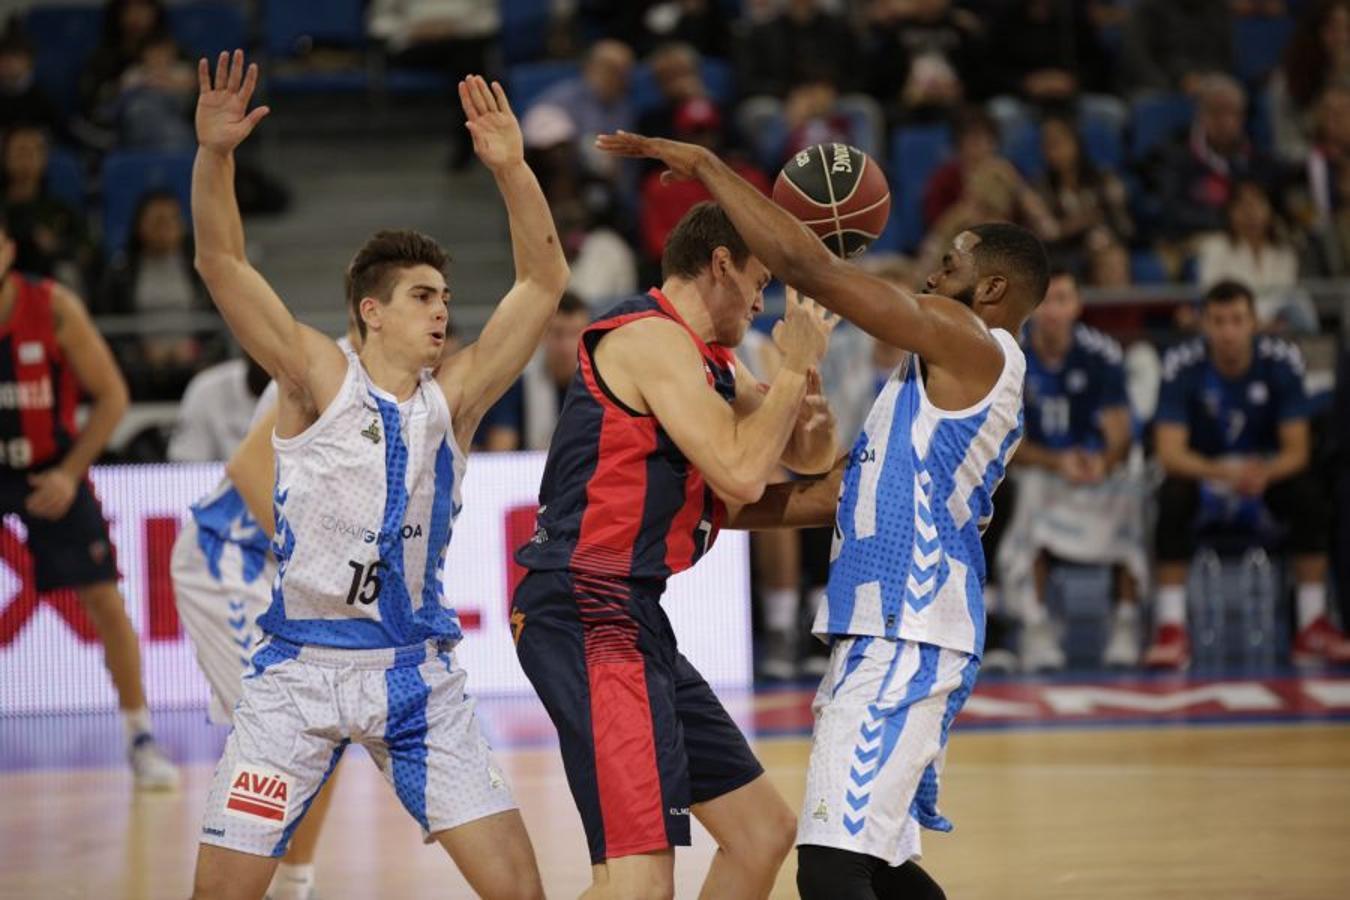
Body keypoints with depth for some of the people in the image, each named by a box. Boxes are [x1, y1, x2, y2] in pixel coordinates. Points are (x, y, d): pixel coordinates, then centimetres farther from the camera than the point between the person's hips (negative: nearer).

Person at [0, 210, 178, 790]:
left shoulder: (54, 309, -16)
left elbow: (111, 396, -8)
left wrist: (70, 472, -16)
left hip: (49, 470, 0)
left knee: (103, 598, -3)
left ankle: (141, 740, 10)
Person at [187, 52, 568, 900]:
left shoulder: (452, 397, 4)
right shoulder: (319, 380, -4)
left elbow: (545, 280, -1)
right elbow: (223, 264, -14)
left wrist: (511, 169, -14)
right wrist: (214, 155, -28)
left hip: (416, 671, 2)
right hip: (301, 667, -2)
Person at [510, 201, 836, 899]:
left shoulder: (708, 361, 19)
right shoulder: (652, 337, -11)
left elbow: (810, 455, 25)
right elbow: (741, 472, -19)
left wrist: (806, 365, 6)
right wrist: (794, 367, -6)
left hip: (633, 621, 11)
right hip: (588, 615, -11)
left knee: (762, 831, 16)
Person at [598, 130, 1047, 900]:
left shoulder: (965, 343, -7)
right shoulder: (961, 379, 23)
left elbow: (808, 266, -15)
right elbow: (829, 495, 24)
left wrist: (707, 166, -7)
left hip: (905, 641, -11)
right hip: (888, 635, 11)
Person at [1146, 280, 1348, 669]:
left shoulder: (1282, 360, -14)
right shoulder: (1182, 365, -18)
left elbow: (1297, 450, -13)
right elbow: (1170, 452, -24)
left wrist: (1265, 473, -37)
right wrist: (1223, 473, -44)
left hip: (1264, 477, 1)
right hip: (1203, 475, -1)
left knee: (1309, 495, -28)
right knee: (1173, 497, -34)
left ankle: (1312, 626, -20)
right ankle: (1170, 628, -31)